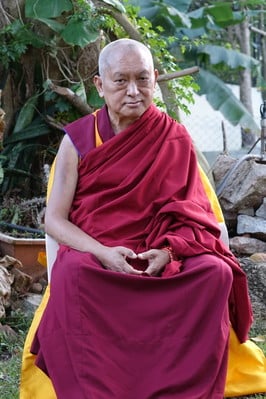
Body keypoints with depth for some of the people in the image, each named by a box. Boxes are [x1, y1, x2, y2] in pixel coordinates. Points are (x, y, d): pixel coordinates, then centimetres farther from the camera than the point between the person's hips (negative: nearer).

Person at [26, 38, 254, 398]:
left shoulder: (174, 139, 6)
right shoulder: (78, 139, 4)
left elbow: (189, 214, 2)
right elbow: (54, 219, 0)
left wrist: (167, 250, -20)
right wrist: (103, 253, -19)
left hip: (157, 257, 1)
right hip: (92, 252, -1)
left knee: (216, 273, -29)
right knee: (74, 273, -36)